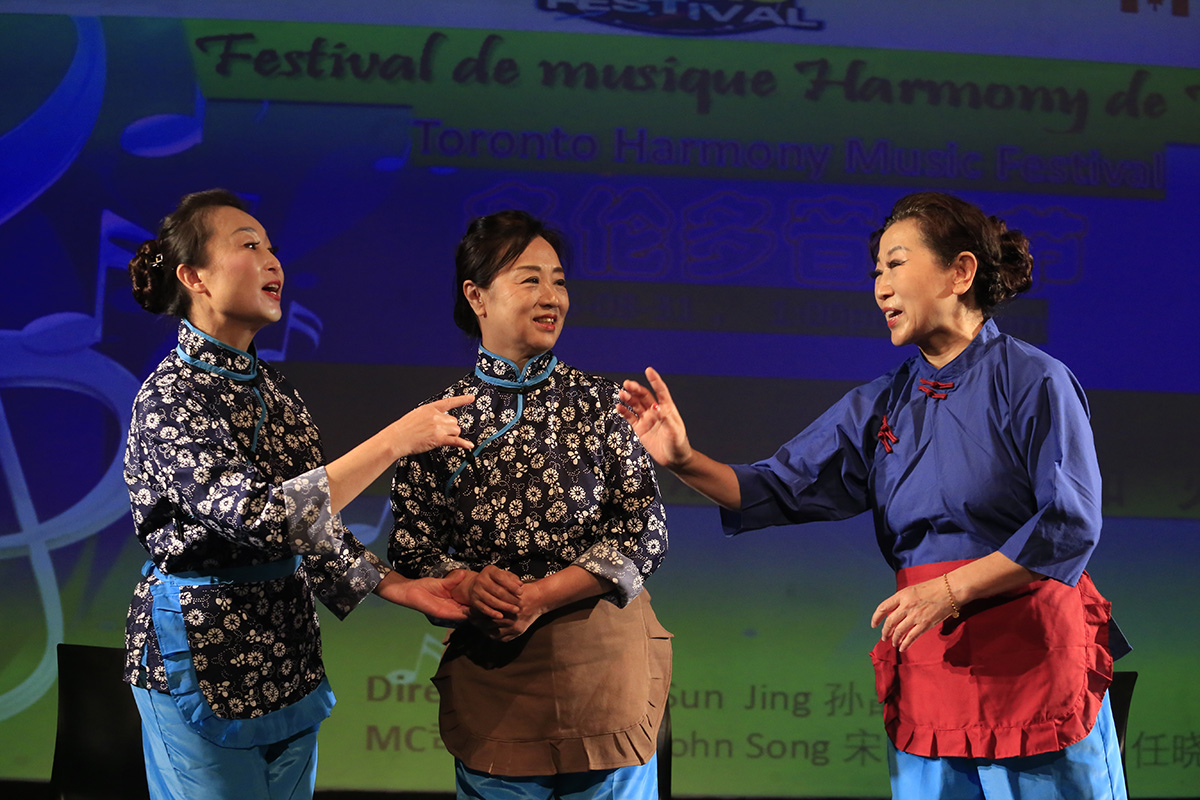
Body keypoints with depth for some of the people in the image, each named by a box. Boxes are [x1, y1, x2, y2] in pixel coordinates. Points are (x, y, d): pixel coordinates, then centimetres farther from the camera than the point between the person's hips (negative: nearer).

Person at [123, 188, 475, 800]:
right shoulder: (170, 398, -16)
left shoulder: (274, 391, 9)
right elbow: (258, 516, -29)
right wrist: (395, 441, -27)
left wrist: (398, 587, 1)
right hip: (205, 658, -7)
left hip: (286, 654, 8)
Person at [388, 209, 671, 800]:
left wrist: (539, 596, -14)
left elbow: (644, 533, -4)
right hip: (489, 669, 0)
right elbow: (410, 546, 4)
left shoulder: (601, 404, 1)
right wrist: (467, 584, -17)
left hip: (604, 660, 0)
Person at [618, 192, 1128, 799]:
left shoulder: (1034, 383, -5)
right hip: (926, 664, 5)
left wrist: (950, 590, -17)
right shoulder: (880, 405, 10)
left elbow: (1071, 525, -12)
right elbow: (781, 490, 4)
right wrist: (686, 461, -12)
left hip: (1035, 657, -5)